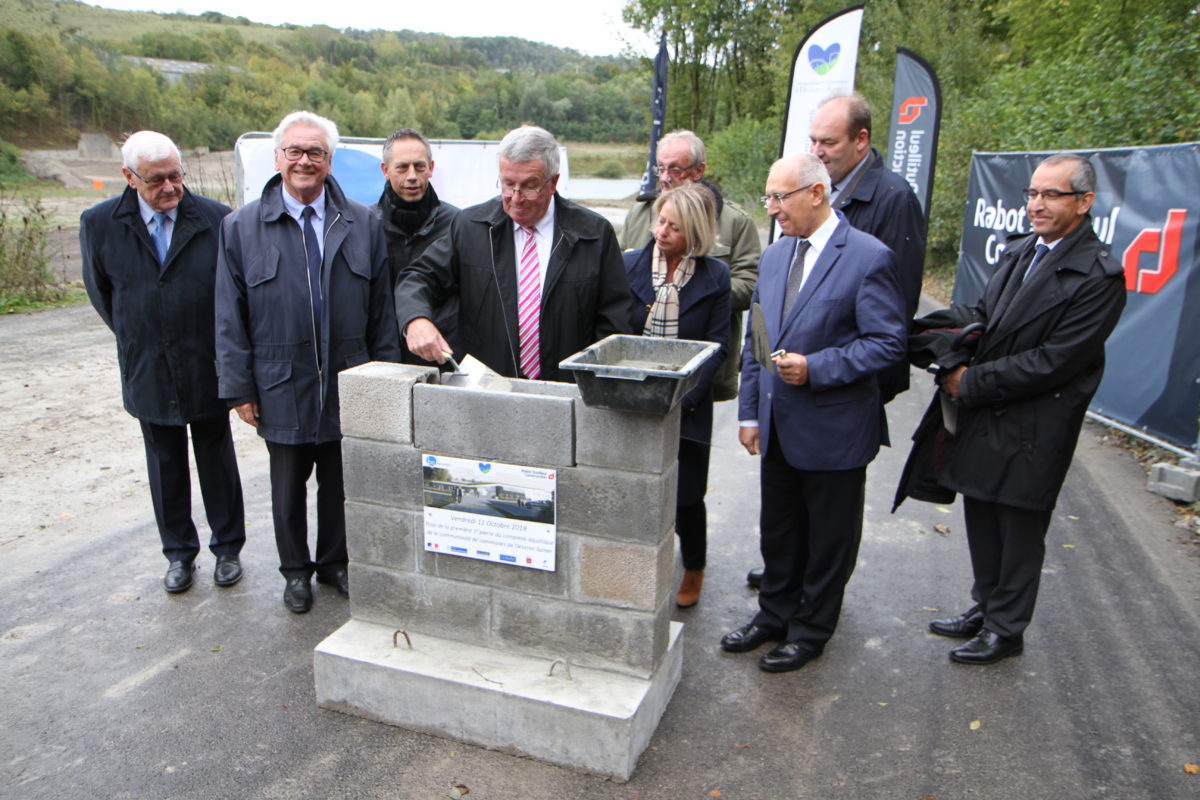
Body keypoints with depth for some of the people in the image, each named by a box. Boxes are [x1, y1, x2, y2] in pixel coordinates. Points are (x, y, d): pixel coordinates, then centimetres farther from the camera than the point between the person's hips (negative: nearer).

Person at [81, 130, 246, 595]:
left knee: (217, 461, 11)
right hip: (148, 375, 2)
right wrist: (136, 340, 13)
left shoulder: (217, 219, -9)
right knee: (165, 466, 13)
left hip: (207, 370, -2)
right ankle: (178, 552, 29)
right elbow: (100, 290, 11)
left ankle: (227, 548, 26)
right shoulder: (100, 224, -3)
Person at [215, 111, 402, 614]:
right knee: (288, 488, 14)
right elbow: (229, 317, 1)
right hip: (282, 388, 0)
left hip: (349, 385, 1)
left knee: (340, 484, 14)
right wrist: (239, 387, -3)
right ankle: (295, 571, 33)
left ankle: (335, 562, 35)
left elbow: (381, 308, 4)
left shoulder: (363, 224, 3)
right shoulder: (240, 228, 1)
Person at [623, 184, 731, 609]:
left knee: (686, 494, 7)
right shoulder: (629, 265, 0)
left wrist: (682, 398, -14)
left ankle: (694, 571, 32)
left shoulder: (715, 276, -3)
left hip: (687, 406, -1)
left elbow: (716, 346, -3)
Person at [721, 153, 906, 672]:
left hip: (833, 430, -6)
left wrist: (815, 368, -24)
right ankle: (775, 614, 38)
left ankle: (810, 630, 29)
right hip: (778, 425, 7)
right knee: (778, 531, 19)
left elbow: (888, 341, -15)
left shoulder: (868, 258, -13)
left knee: (829, 538, 11)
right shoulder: (774, 256, 9)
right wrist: (749, 412, 9)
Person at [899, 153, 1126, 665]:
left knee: (1019, 531, 9)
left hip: (1031, 430, -7)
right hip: (982, 417, 7)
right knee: (981, 520, 19)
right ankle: (985, 608, 39)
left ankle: (1006, 629, 28)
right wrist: (952, 328, -9)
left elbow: (1054, 361, -21)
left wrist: (972, 382, -19)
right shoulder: (1018, 252, 7)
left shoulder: (1099, 276, -16)